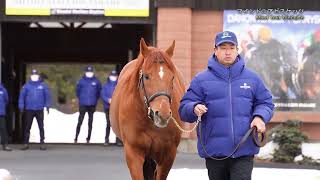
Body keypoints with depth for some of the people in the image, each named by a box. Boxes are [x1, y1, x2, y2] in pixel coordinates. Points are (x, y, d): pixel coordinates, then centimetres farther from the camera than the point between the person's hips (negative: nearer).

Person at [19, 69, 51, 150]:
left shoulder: (43, 85, 4)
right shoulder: (26, 86, 3)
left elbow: (47, 95, 4)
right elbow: (22, 96, 2)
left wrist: (47, 106, -2)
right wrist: (21, 106, -4)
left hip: (39, 110, 0)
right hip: (29, 110, 0)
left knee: (41, 127, 1)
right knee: (27, 127, 4)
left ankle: (42, 143, 5)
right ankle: (26, 143, 10)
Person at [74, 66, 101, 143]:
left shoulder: (96, 82, 3)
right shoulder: (82, 81, 0)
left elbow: (99, 91, 13)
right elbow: (78, 91, 10)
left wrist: (95, 100, 12)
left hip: (92, 105, 2)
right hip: (83, 105, -1)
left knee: (90, 122, 5)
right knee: (80, 122, -4)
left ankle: (88, 138, 11)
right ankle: (76, 138, 0)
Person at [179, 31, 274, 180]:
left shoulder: (252, 78, 8)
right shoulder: (201, 80, 3)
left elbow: (265, 103, 14)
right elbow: (184, 109, 0)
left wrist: (260, 117, -8)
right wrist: (194, 109, -23)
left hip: (244, 150, -1)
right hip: (214, 151, 1)